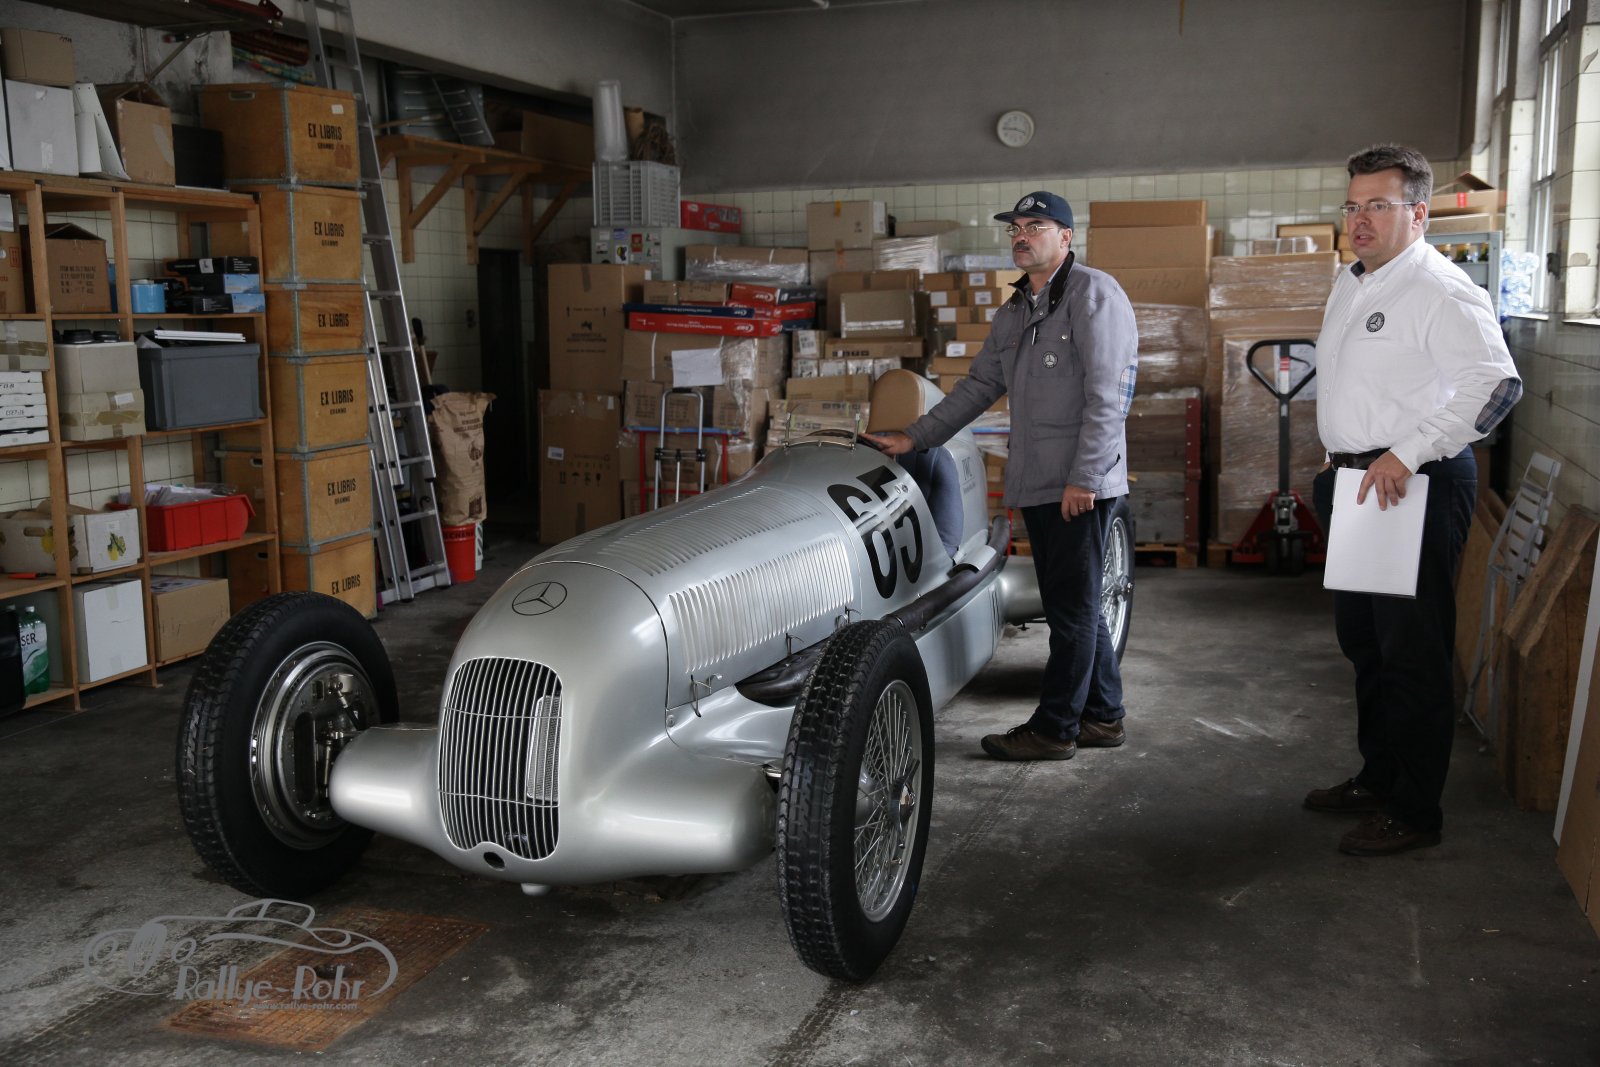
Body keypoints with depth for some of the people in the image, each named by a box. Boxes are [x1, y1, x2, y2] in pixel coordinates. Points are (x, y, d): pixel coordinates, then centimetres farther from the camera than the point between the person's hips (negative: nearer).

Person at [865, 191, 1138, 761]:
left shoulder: (1094, 293, -7)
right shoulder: (1014, 312, 19)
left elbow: (1107, 394, -14)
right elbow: (978, 386, 24)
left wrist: (1083, 477, -19)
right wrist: (915, 437, 18)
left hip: (1080, 484, -8)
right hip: (1036, 483, 8)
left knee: (1072, 607, -1)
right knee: (1071, 604, 13)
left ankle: (1054, 728, 6)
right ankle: (1102, 717, 24)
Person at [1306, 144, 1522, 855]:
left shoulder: (1441, 290, -16)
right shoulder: (1351, 283, 14)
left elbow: (1498, 383, -27)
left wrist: (1408, 452, -27)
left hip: (1417, 487, -10)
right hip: (1355, 483, 10)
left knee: (1412, 654, -3)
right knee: (1362, 640, 18)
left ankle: (1414, 812, 8)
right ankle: (1376, 779, 33)